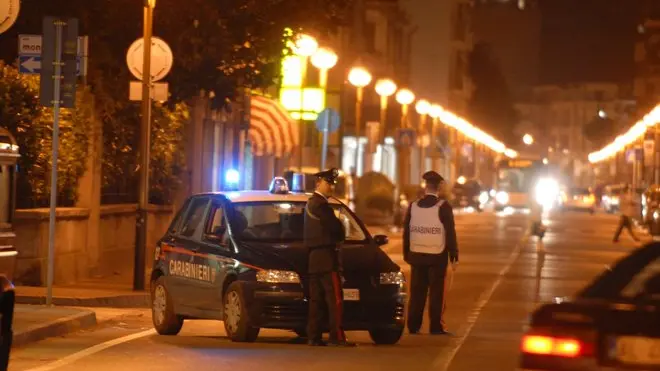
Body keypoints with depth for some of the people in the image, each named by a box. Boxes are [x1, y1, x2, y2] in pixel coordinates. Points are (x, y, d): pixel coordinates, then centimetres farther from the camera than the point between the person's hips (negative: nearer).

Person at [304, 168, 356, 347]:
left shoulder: (311, 203, 20)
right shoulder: (320, 204, -13)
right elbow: (336, 227, -14)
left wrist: (337, 235, 10)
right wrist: (340, 235, 6)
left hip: (314, 259, 10)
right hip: (326, 258, -10)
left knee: (316, 299, 9)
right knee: (335, 299, -12)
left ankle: (314, 337, 8)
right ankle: (337, 337, -17)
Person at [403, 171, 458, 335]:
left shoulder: (413, 206, 3)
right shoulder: (443, 206, -9)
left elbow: (406, 232, 6)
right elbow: (450, 233, -9)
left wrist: (407, 254, 14)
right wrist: (453, 255, -3)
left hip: (417, 255, 4)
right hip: (437, 256, -4)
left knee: (417, 292, 9)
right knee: (437, 292, 1)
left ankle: (413, 325, 8)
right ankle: (436, 326, 0)